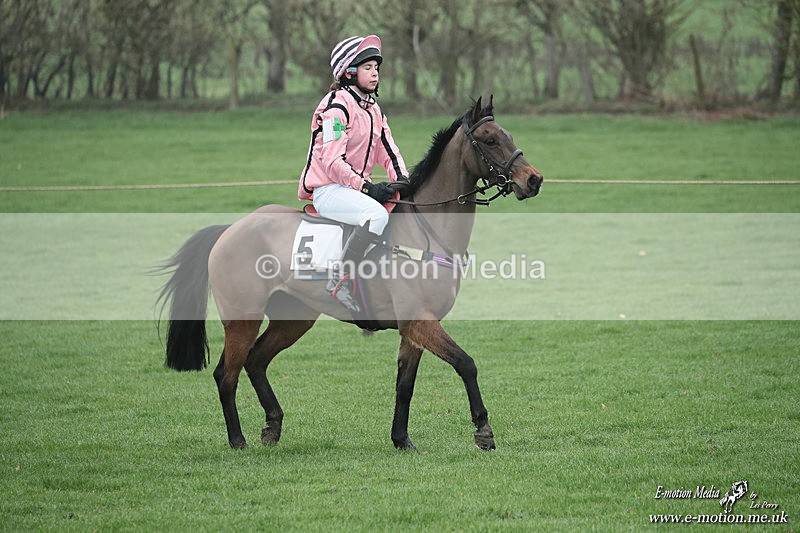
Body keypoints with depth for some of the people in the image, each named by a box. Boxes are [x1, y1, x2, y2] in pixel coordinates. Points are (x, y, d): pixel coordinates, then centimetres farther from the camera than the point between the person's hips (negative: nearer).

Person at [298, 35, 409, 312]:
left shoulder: (373, 109, 17)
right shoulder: (336, 106, -13)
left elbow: (387, 150, 17)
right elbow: (332, 160, -20)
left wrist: (402, 179, -3)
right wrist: (367, 187, -24)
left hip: (356, 187, 10)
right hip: (328, 190, -10)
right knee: (377, 214, -34)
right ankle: (341, 281, -33)